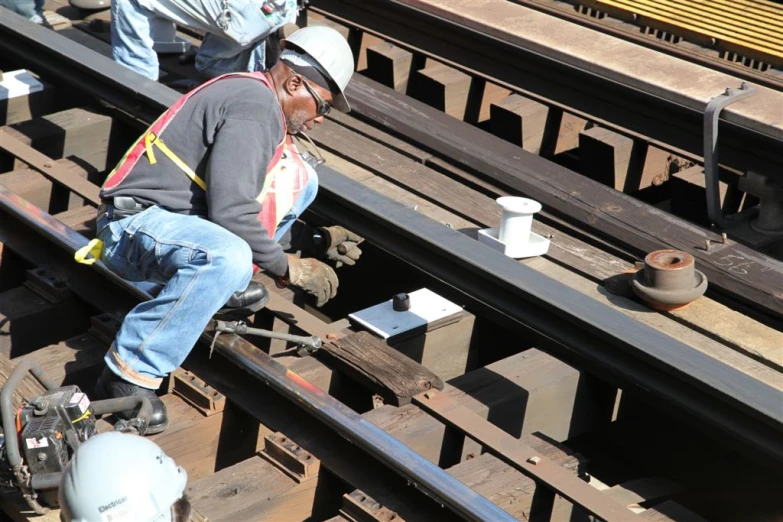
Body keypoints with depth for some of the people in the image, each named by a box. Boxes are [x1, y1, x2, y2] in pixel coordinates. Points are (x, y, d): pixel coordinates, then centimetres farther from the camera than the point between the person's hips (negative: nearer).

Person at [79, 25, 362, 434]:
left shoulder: (251, 96, 15)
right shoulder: (255, 106, -17)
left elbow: (244, 200, 23)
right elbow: (231, 213, -25)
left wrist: (315, 241, 17)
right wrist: (287, 268, -13)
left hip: (177, 216, 10)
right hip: (134, 225, -10)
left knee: (298, 179, 8)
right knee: (229, 259, -40)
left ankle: (216, 287, 10)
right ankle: (127, 375, -25)